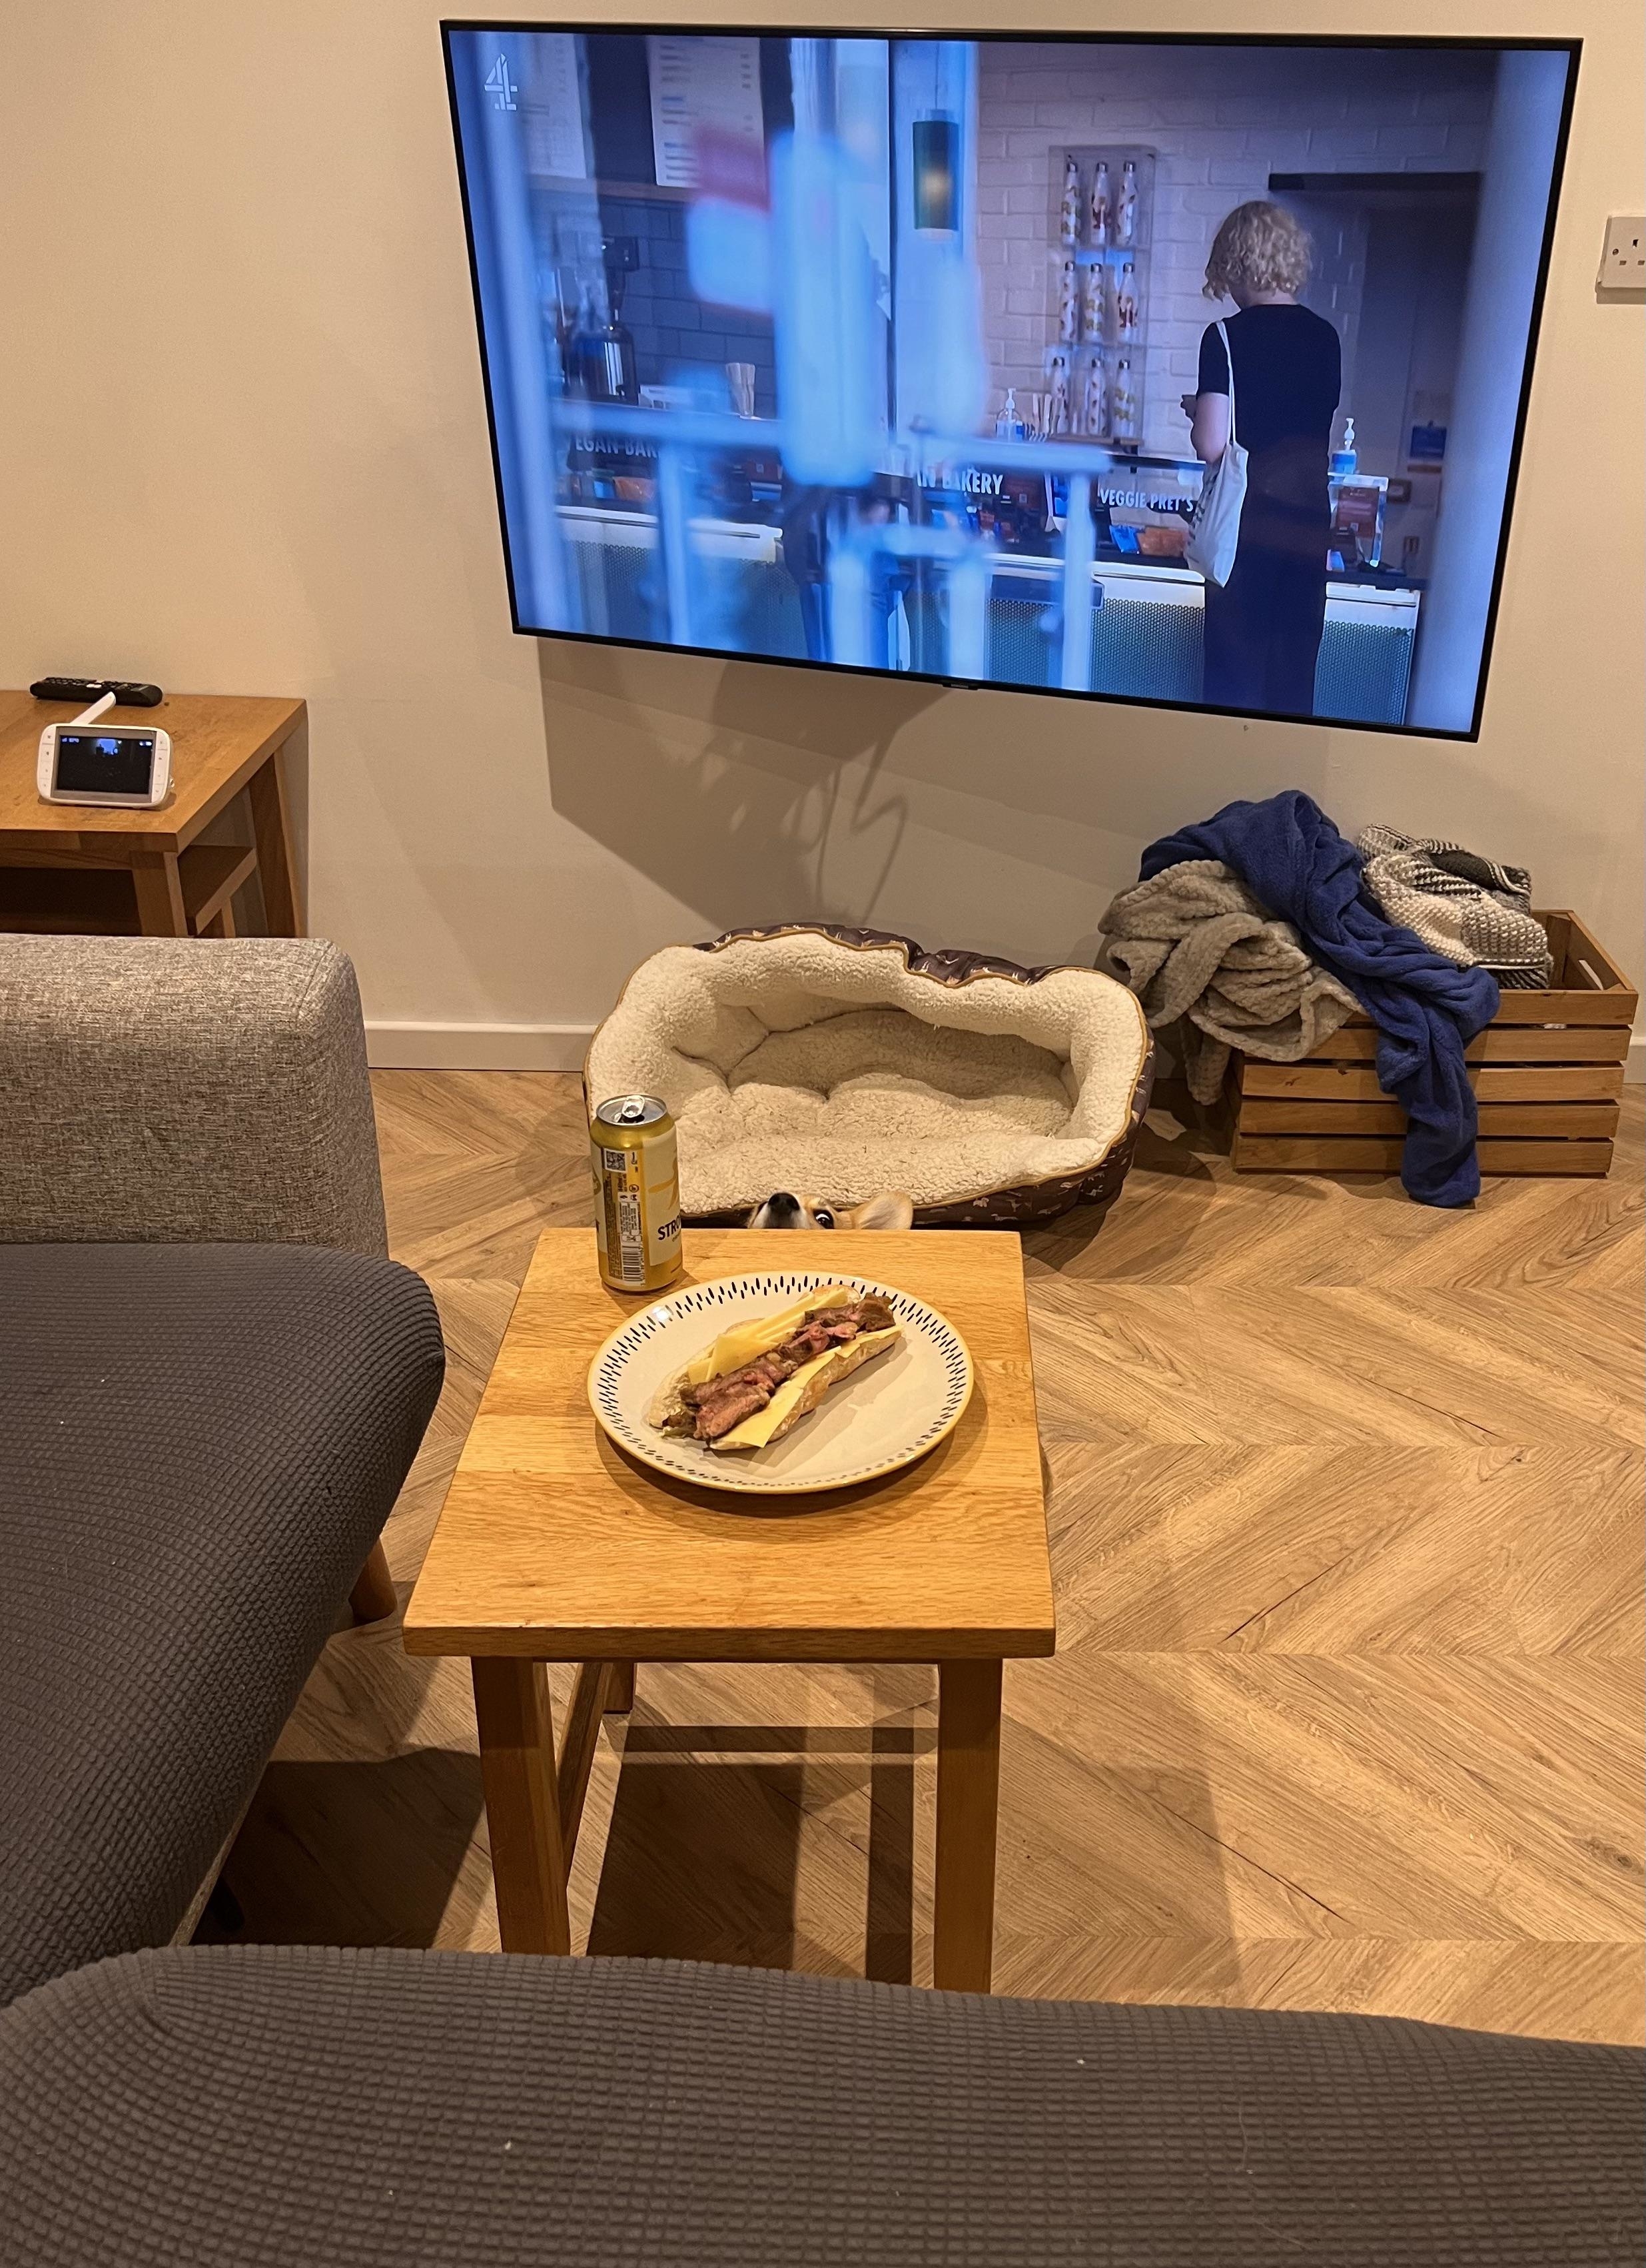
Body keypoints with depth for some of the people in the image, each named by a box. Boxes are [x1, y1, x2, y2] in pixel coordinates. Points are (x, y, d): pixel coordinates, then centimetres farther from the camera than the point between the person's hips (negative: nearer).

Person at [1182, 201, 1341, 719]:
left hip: (1249, 523, -4)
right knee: (1293, 682, 8)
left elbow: (1212, 446, -15)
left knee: (1235, 676, 2)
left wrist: (1199, 412, 7)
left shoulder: (1227, 338, -9)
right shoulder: (1325, 338, 7)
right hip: (1308, 525, 4)